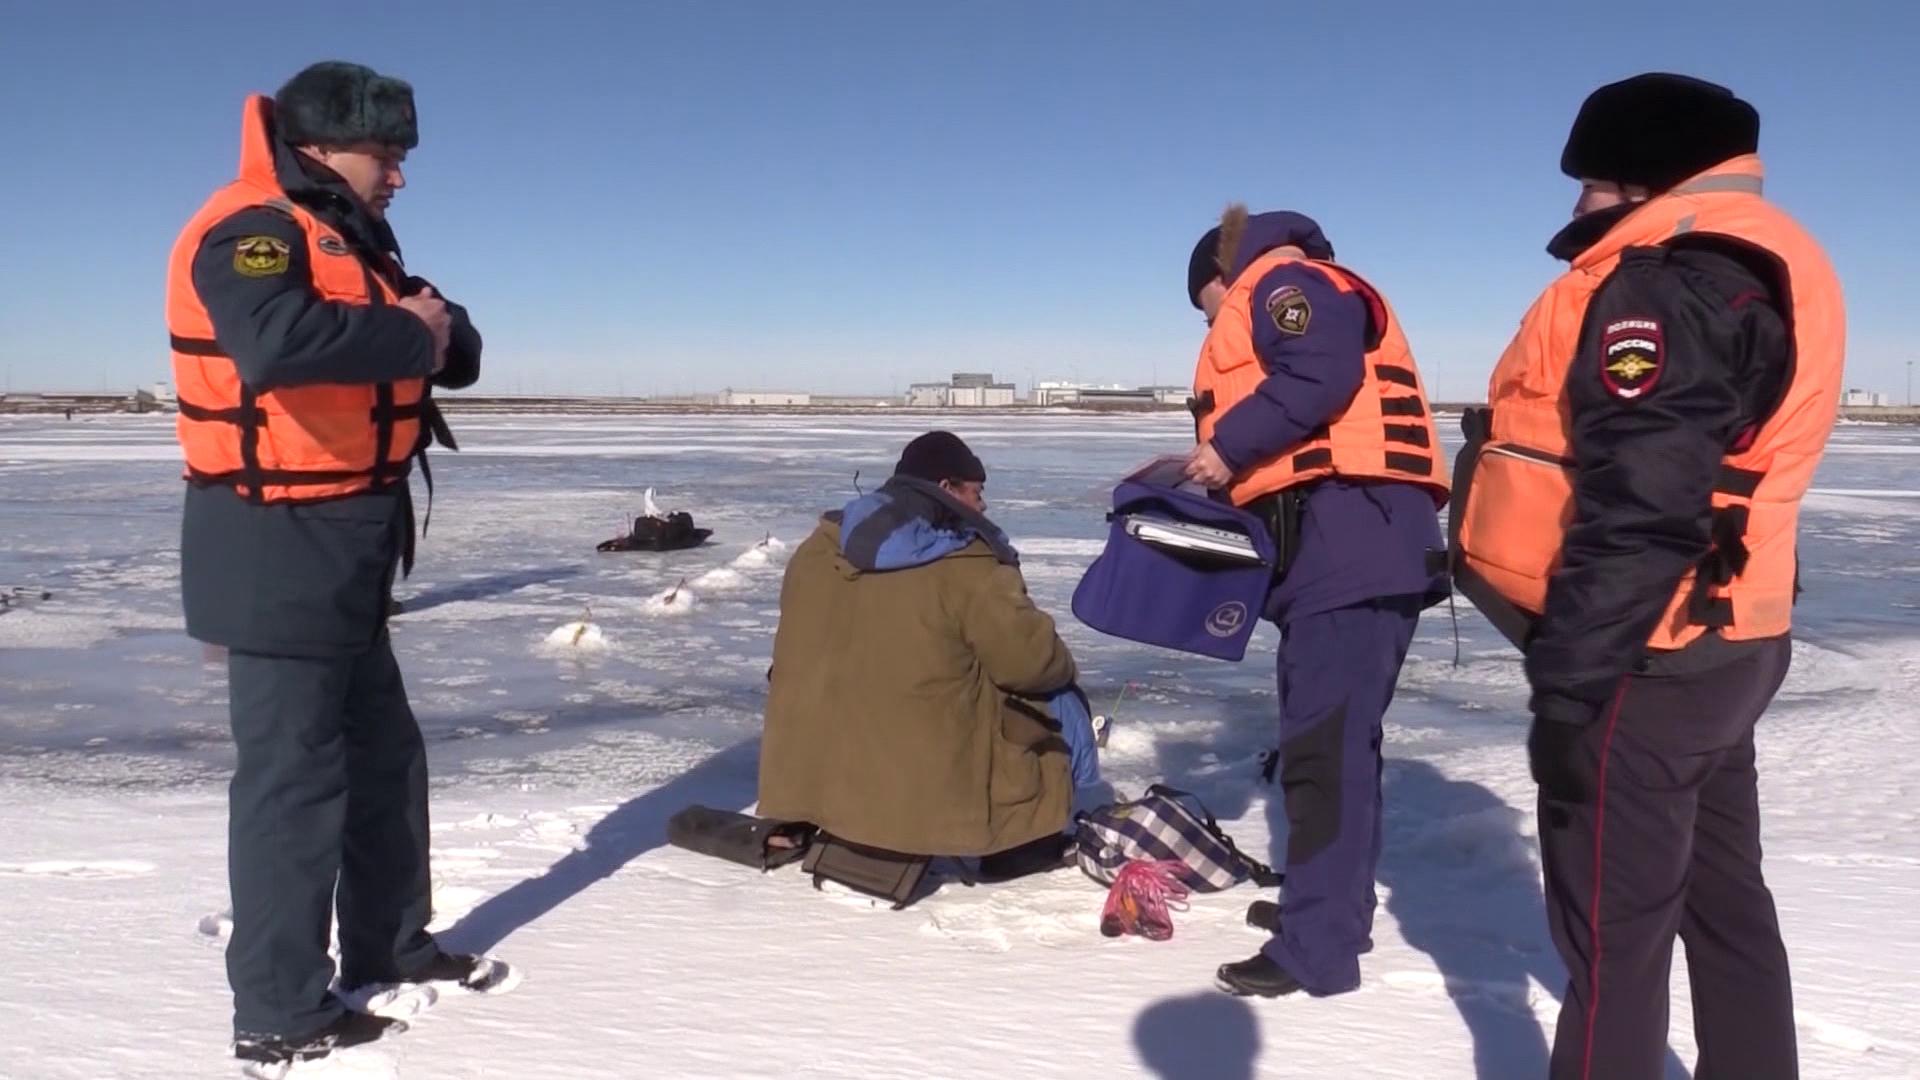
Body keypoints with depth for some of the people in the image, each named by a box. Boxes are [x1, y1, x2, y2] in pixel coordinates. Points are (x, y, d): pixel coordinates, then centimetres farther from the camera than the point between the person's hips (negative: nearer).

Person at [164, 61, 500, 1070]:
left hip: (342, 559, 10)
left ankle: (391, 947, 33)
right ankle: (279, 1011, 10)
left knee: (383, 753, 18)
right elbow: (277, 342, -37)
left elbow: (454, 348, 13)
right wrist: (406, 335, -22)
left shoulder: (347, 244, 17)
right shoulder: (251, 233, -15)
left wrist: (437, 329, -9)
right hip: (277, 555, -10)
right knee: (294, 774, -3)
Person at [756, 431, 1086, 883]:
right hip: (929, 796, -6)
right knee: (1055, 699, 13)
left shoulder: (817, 549, 5)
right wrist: (1063, 667, 13)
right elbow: (1030, 661, -11)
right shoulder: (968, 566, -14)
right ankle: (1018, 843, 18)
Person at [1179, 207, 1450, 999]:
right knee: (1324, 735, 16)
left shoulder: (1285, 282, 2)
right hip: (1334, 546, 11)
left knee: (1325, 741, -11)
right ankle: (1334, 906, 28)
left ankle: (1317, 950, -7)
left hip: (1355, 541, -11)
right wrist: (1223, 474, 14)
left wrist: (1230, 447, -12)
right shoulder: (1279, 307, 33)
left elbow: (1323, 376, -18)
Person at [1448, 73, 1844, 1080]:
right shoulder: (1757, 271, 17)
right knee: (1718, 887, 20)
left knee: (1611, 917, 0)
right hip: (1723, 641, 10)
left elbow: (1639, 509, -24)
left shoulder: (1661, 282, -16)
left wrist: (1567, 683, -22)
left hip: (1645, 660, -10)